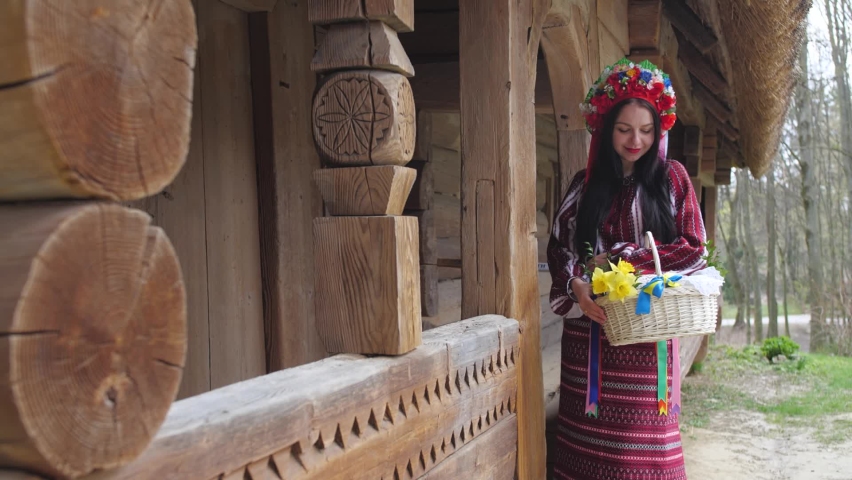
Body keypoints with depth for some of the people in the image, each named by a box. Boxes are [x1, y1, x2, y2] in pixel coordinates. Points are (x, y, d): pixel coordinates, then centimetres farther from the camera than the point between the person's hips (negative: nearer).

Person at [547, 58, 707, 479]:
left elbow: (693, 249, -1)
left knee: (643, 439, -2)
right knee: (590, 437, 1)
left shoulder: (671, 178, 6)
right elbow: (559, 246, 6)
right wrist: (575, 286, -14)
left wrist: (618, 258, -8)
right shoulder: (585, 184, 11)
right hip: (591, 327, 2)